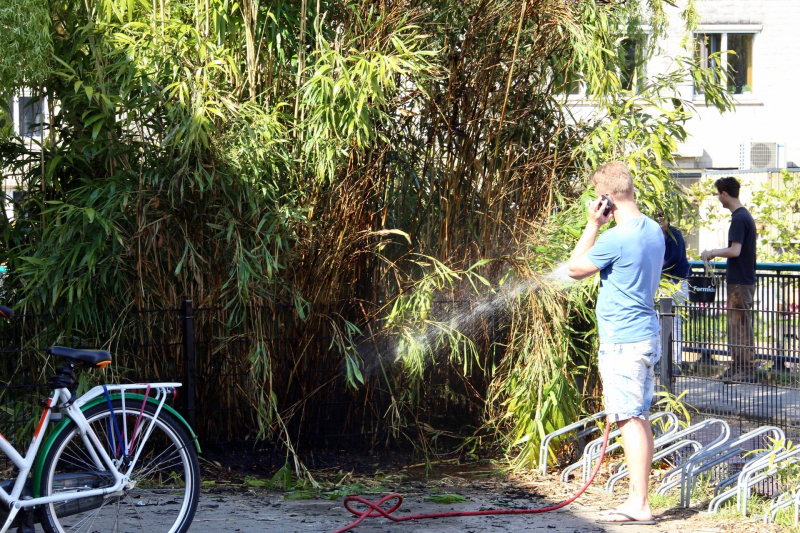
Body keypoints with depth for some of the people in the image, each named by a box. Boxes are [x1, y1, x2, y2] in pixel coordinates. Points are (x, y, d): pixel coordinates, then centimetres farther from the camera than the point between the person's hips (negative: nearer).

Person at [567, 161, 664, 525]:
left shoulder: (616, 239, -20)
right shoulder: (654, 231, 9)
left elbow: (574, 269, -7)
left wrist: (593, 225, -5)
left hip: (623, 341, -9)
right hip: (647, 335, 9)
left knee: (630, 419, -6)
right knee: (640, 418, 13)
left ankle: (639, 504, -4)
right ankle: (639, 499, 19)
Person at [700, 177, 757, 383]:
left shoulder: (739, 218, -17)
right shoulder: (745, 215, 14)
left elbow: (735, 250, -24)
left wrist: (712, 253, -11)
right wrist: (715, 254, 21)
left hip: (740, 281, -10)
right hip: (742, 279, 10)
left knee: (741, 326, -5)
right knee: (736, 325, 13)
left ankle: (747, 369, -2)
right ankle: (737, 367, 18)